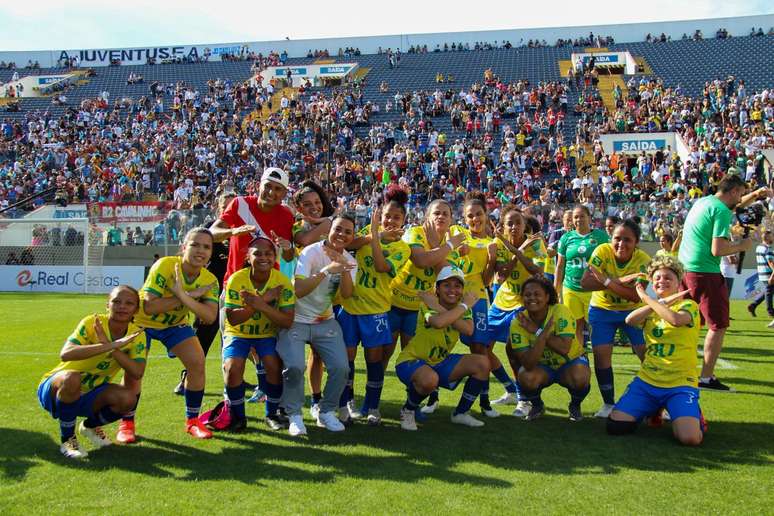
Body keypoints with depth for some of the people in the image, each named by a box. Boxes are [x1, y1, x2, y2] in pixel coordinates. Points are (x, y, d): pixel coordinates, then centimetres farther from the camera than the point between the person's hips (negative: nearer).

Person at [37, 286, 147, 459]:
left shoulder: (137, 335, -10)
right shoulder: (92, 323, -21)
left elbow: (137, 373, -25)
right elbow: (65, 354, -38)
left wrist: (108, 344, -32)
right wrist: (113, 345, -44)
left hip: (89, 394, 4)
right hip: (57, 389, -4)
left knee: (127, 398, -26)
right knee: (72, 378, -38)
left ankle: (90, 425, 9)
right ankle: (67, 439, -13)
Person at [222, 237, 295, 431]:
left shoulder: (282, 282, -17)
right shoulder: (236, 279, -19)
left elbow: (287, 321, -23)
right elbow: (233, 319, -24)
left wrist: (260, 304, -37)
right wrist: (263, 299, -32)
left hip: (268, 333, 1)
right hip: (238, 333, 0)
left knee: (274, 365, -22)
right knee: (232, 368, -22)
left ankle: (272, 414, 4)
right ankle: (238, 416, 3)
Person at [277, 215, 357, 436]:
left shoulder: (349, 261, 2)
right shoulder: (311, 252, -14)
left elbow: (346, 294, -15)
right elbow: (298, 291, -26)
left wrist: (342, 264, -27)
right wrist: (326, 270, -35)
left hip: (325, 322, 4)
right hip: (296, 321, -4)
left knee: (341, 367, -11)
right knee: (294, 366, -23)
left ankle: (326, 412, 12)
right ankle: (294, 415, -1)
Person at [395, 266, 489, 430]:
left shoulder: (462, 305, -4)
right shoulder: (427, 304, -20)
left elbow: (468, 330, -26)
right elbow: (439, 322, -46)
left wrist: (439, 308, -31)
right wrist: (464, 305, -31)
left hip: (440, 362, 7)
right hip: (411, 360, -6)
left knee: (482, 363, -9)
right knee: (429, 379, -39)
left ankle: (461, 413, 9)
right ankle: (407, 411, -5)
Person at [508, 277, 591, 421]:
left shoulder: (560, 312, -25)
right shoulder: (518, 323, -22)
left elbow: (564, 349, -36)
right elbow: (528, 364, -31)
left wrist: (537, 331, -32)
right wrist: (544, 333, -41)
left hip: (570, 362, -1)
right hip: (542, 366, 1)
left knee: (580, 378, -33)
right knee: (526, 378, -30)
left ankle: (575, 406, 4)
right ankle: (537, 406, 6)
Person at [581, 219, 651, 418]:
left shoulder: (643, 261, -21)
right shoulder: (603, 252, -21)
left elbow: (637, 297, -31)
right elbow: (585, 283, -32)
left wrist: (607, 282, -41)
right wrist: (619, 281, -40)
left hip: (632, 311, 0)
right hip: (602, 310, 0)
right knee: (601, 355, -7)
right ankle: (609, 404, 12)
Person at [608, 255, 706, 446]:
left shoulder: (688, 305, 1)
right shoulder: (651, 310, 16)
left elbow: (675, 319, -25)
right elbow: (630, 320, -8)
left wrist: (646, 298, -11)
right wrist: (664, 301, -13)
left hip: (680, 383, -5)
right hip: (646, 380, 5)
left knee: (690, 437, -27)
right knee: (615, 425, -12)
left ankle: (692, 414, 11)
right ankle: (654, 409, 18)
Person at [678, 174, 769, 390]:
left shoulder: (702, 202, 15)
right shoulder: (721, 210, -13)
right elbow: (718, 250, -20)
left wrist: (754, 195, 30)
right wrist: (741, 246, -5)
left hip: (684, 269, 9)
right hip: (705, 273, -9)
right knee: (718, 326, 1)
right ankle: (706, 378, 1)